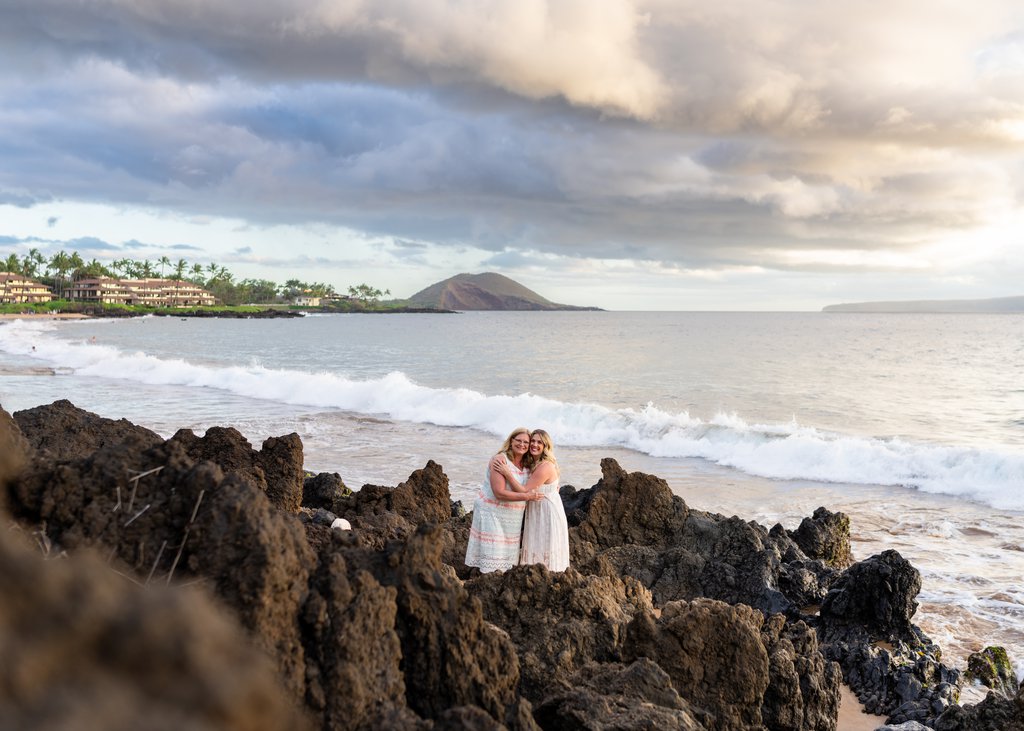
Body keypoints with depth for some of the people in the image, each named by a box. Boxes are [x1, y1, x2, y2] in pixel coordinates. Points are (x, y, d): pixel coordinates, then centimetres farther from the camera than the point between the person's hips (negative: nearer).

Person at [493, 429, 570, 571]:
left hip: (548, 514, -9)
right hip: (537, 512, 9)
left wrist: (508, 473, -30)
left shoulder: (545, 467, -23)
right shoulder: (533, 464, 6)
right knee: (536, 552, 15)